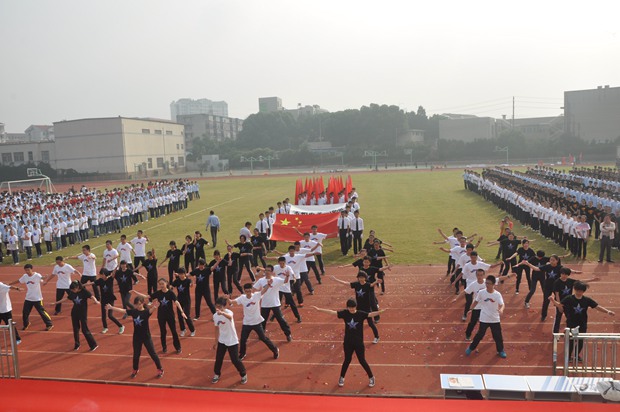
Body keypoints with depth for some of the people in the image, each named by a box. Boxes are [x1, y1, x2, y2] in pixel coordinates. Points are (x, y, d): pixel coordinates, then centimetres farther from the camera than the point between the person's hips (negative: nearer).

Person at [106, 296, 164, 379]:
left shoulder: (146, 312, -17)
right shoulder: (133, 311, -3)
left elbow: (151, 310, -39)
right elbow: (122, 310, -3)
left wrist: (154, 307, -63)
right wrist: (111, 307, -9)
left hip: (146, 337, -4)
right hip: (136, 337, 4)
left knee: (153, 353, 4)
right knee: (136, 354, 17)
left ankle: (160, 369, 18)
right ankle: (135, 370, 39)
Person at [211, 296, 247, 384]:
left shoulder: (228, 312, -25)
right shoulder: (215, 316, -5)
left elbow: (229, 316, -53)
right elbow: (217, 328, 10)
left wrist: (222, 313, -75)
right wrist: (216, 341, 15)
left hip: (232, 341, -5)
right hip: (221, 341, 5)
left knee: (235, 360, 1)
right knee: (218, 359, 9)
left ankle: (244, 375, 23)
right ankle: (216, 375, 34)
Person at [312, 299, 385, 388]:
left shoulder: (360, 314, -13)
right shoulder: (345, 313, -8)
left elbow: (371, 314, -27)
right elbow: (332, 312, -10)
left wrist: (380, 311, -46)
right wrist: (319, 309, -15)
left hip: (359, 342, -2)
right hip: (348, 342, 2)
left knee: (362, 361, 8)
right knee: (347, 360, 14)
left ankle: (371, 377, 29)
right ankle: (341, 378, 35)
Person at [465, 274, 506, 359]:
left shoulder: (497, 294, -13)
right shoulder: (481, 292, -10)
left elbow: (502, 304, -19)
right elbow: (476, 301, 5)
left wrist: (501, 310, -40)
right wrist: (471, 309, 7)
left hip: (495, 319, 0)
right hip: (484, 319, 0)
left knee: (498, 336, 12)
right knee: (480, 335, 10)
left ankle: (500, 351, 36)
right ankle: (471, 348, 30)